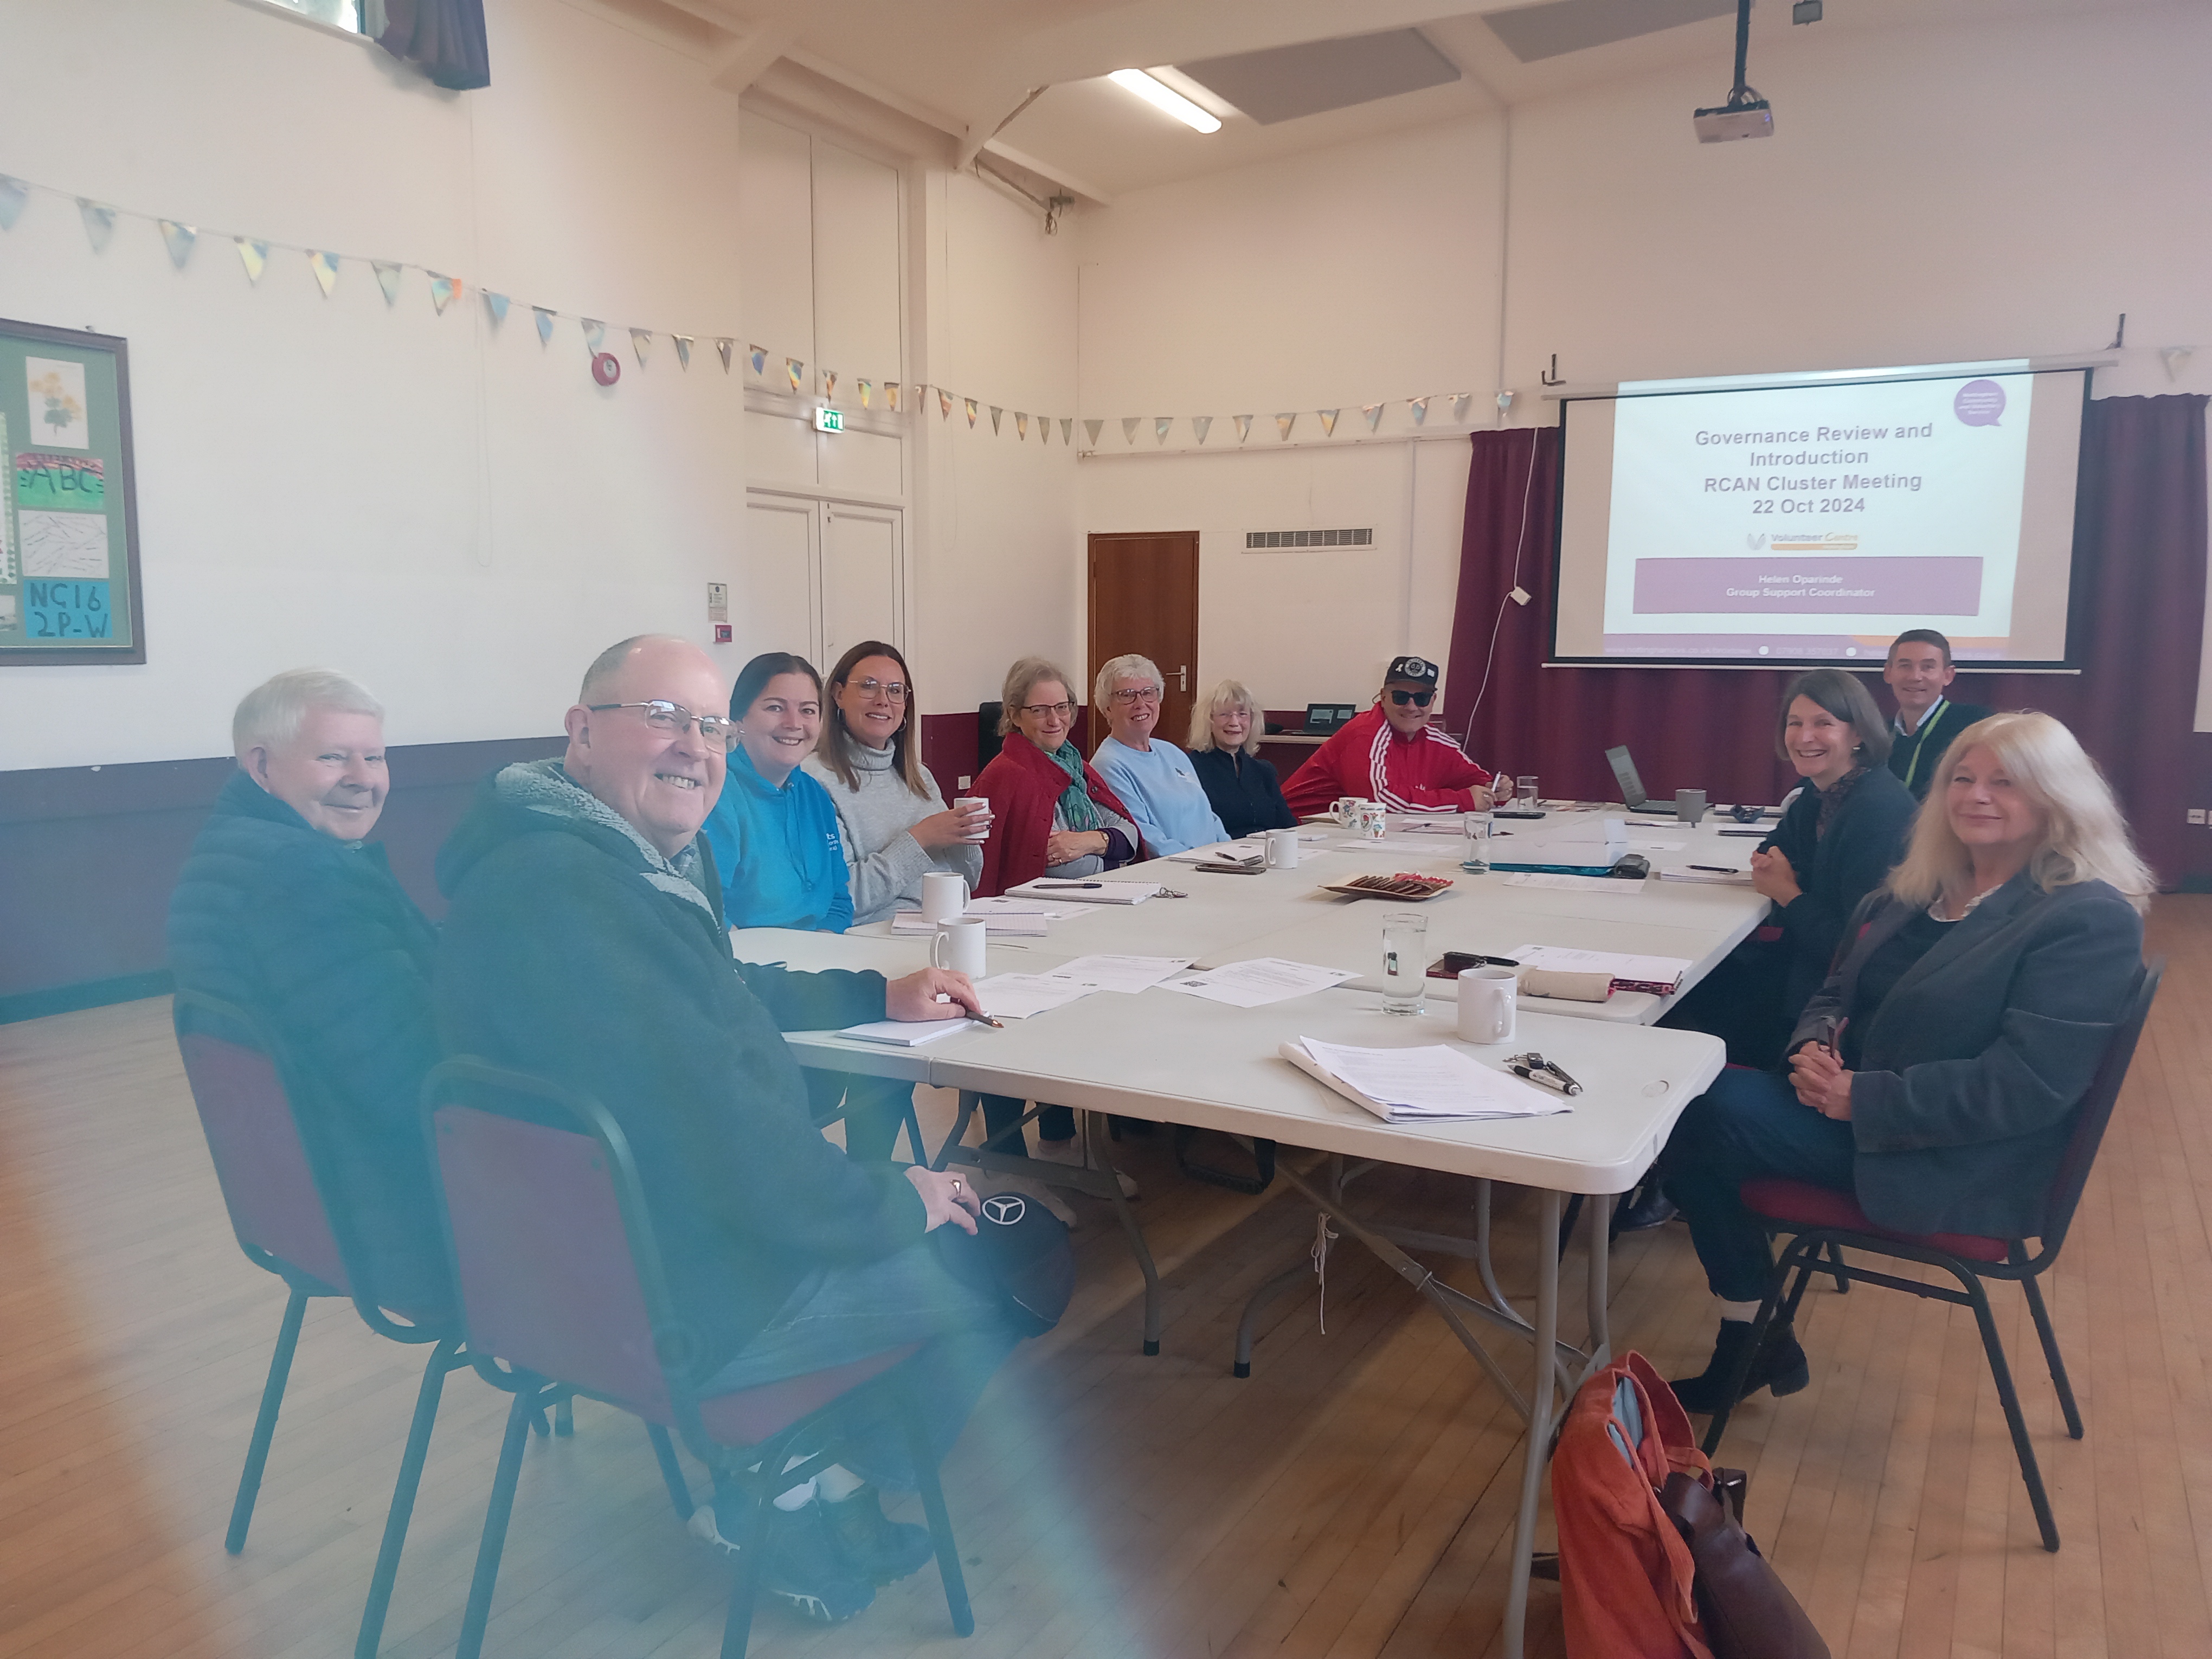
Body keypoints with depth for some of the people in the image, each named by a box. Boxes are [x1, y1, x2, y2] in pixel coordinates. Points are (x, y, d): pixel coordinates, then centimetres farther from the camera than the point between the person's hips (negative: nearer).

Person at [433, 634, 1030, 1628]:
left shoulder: (647, 856, 6)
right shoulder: (557, 890, -28)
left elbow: (722, 997, 24)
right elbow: (714, 1130, -31)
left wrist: (878, 997, 16)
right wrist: (892, 1203, -18)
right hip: (660, 1308, -10)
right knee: (993, 1277, -2)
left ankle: (799, 1468, 23)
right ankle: (800, 1513, 17)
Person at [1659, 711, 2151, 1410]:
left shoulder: (2090, 920, -12)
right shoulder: (1920, 888, 13)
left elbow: (2026, 1085, -20)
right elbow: (1837, 990, 17)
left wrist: (1862, 1097, -21)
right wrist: (1813, 1046, -7)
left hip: (1956, 1168, -8)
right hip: (1854, 1107, 8)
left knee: (1700, 1118, -22)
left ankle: (1759, 1344, -1)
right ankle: (1748, 1346, -1)